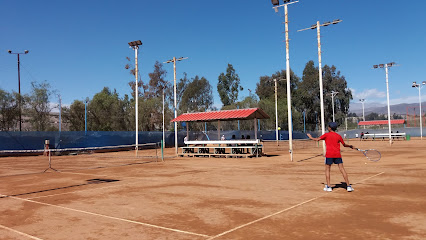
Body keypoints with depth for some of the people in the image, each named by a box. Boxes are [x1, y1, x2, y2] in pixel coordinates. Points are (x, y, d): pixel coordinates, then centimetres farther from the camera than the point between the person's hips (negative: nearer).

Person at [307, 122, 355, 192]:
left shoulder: (326, 135, 2)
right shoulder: (338, 136, 11)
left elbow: (317, 139, 0)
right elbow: (344, 145, 20)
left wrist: (311, 137, 19)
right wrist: (350, 146, 40)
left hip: (329, 155, -3)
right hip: (337, 155, 3)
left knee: (327, 169, 7)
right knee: (342, 169, 3)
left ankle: (328, 187, 4)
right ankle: (348, 186, 3)